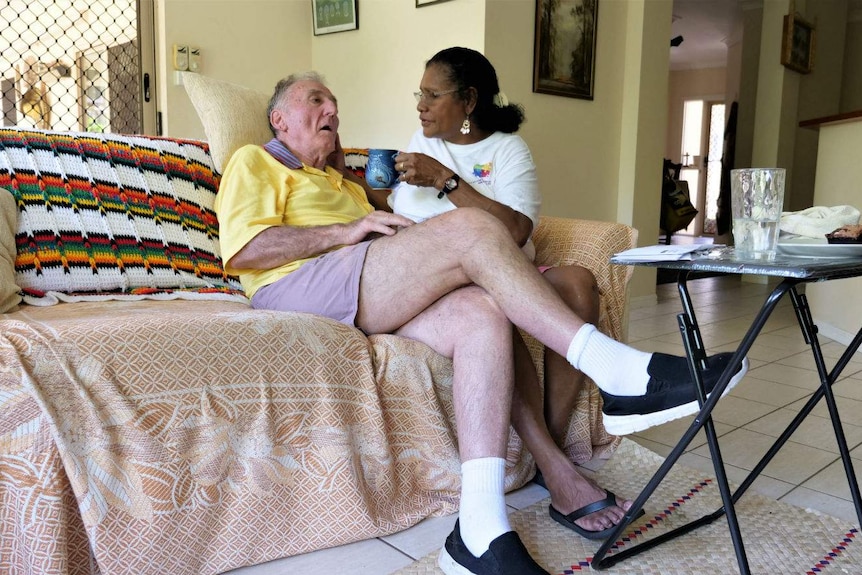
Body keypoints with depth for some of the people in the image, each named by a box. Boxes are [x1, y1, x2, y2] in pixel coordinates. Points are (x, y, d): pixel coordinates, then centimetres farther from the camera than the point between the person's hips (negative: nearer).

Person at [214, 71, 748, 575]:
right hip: (299, 289, -6)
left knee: (482, 311, -24)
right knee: (473, 228, -23)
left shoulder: (339, 180, 38)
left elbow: (391, 250, 23)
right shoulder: (255, 161, 17)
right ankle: (615, 369, -24)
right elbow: (243, 249, -5)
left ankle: (480, 531, -32)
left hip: (367, 301, 6)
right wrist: (348, 230, -11)